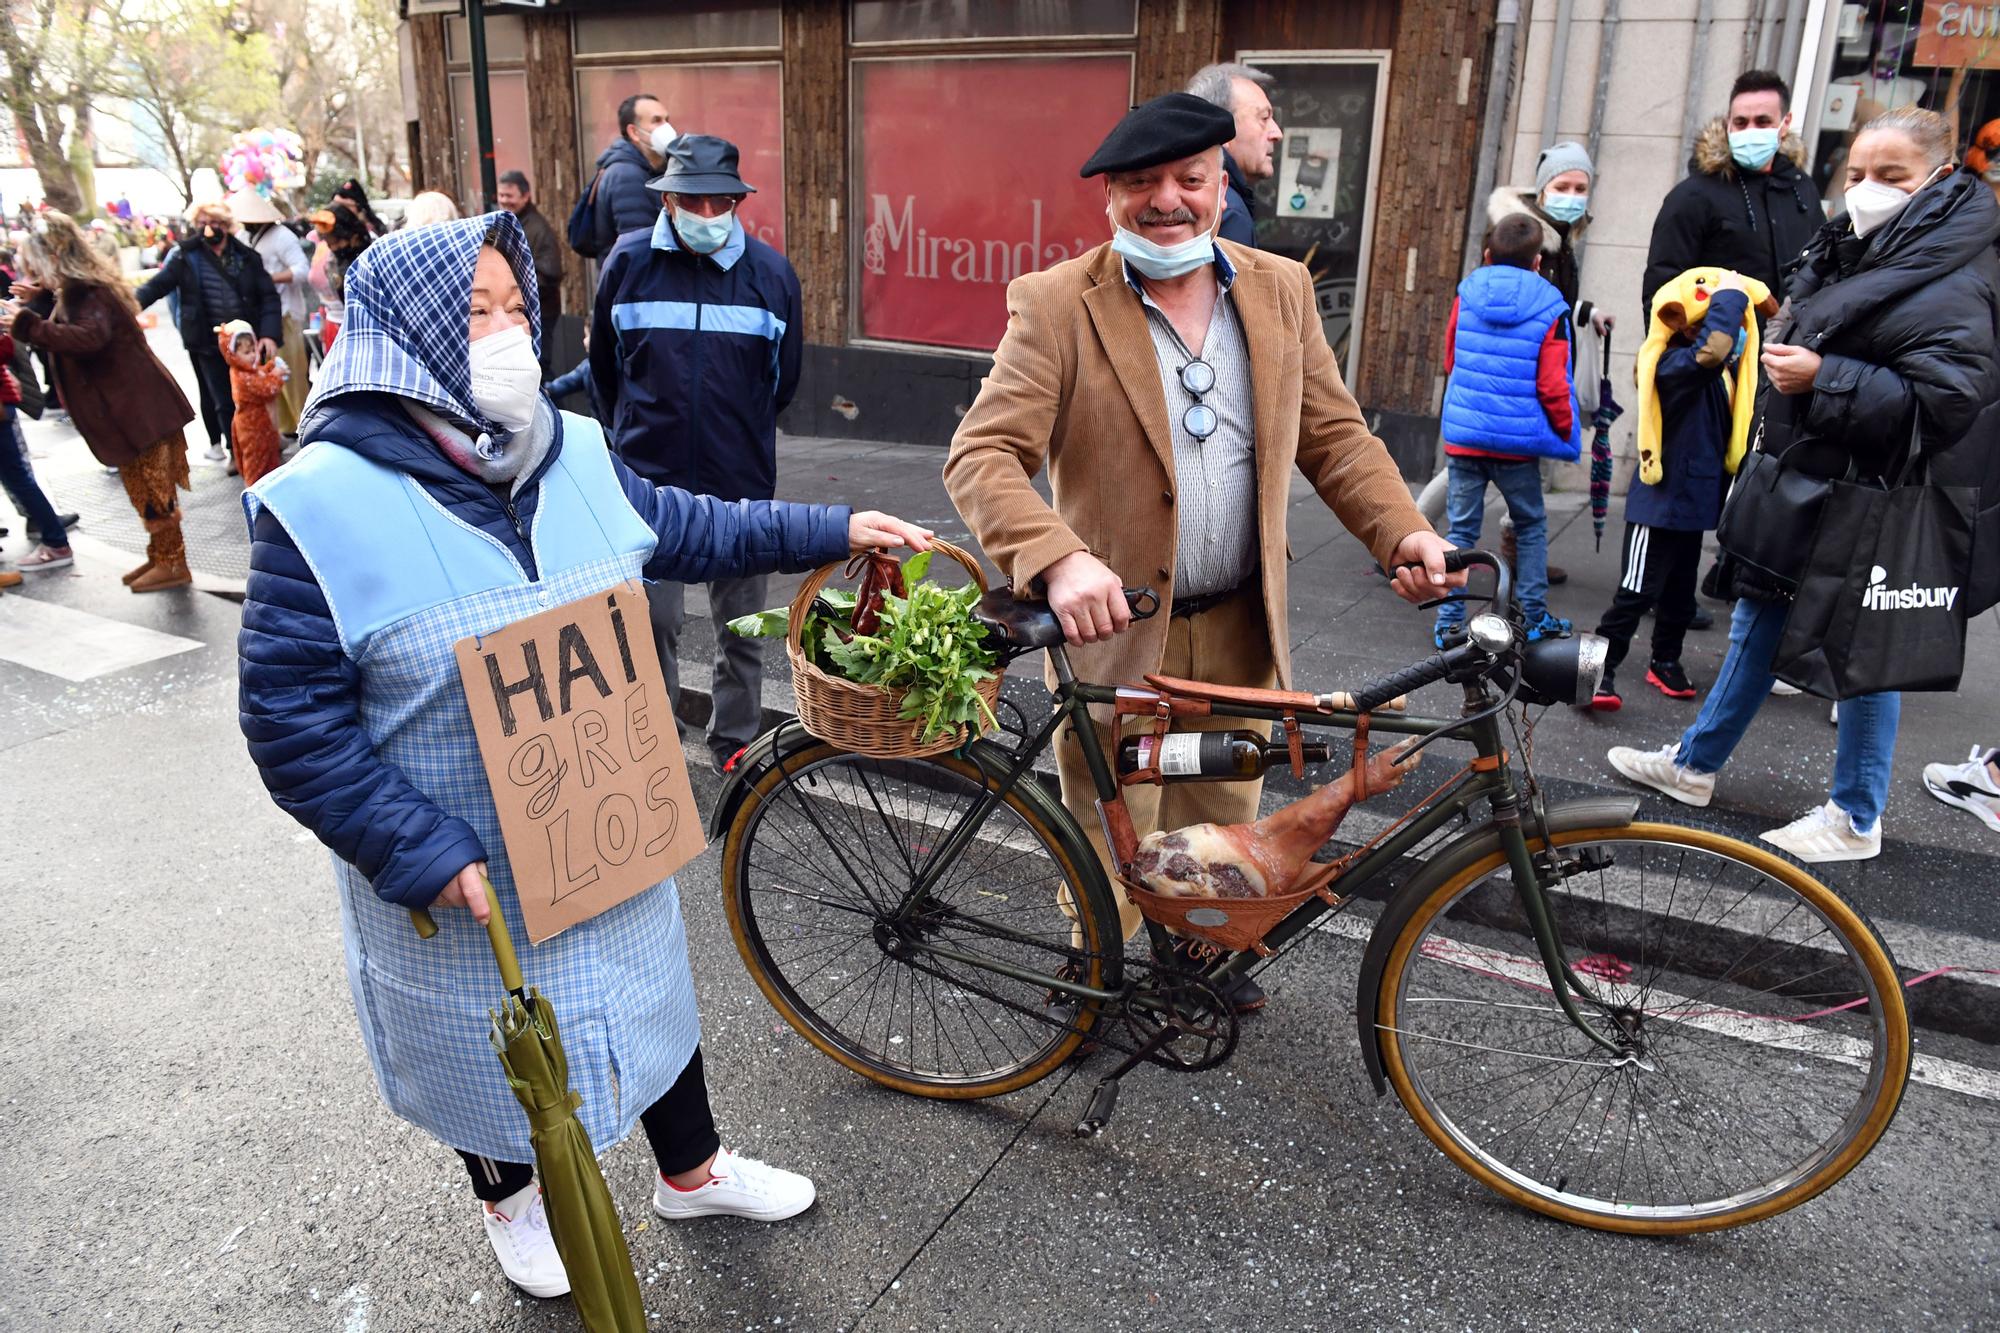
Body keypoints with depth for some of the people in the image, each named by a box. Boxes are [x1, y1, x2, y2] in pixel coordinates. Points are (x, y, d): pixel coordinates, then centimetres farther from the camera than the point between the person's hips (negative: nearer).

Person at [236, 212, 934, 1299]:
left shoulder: (570, 456, -4)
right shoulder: (324, 506, -20)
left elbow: (696, 533, 10)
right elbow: (293, 722, -19)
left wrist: (834, 530, 6)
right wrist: (424, 852, -23)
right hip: (461, 882, -4)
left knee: (644, 998, 22)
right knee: (489, 1037, 20)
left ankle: (692, 1170, 48)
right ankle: (510, 1195, 51)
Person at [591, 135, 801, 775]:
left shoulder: (771, 273, -1)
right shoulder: (628, 262, 0)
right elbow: (604, 367, 14)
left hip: (740, 482, 0)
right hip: (648, 480, 0)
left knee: (741, 625, 10)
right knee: (651, 622, 5)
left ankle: (736, 741, 26)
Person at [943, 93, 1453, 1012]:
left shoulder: (1281, 289, 3)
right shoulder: (1055, 305, -11)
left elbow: (1332, 434, 9)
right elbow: (984, 454, -19)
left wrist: (1402, 531, -7)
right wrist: (1060, 562, -37)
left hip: (1239, 629, 4)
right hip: (1111, 624, -4)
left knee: (1220, 816, 22)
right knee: (1110, 836, 12)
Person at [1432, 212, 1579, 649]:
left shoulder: (1467, 294, 2)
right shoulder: (1549, 309, -5)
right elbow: (1553, 385, -6)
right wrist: (1567, 433, 8)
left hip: (1462, 434, 2)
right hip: (1517, 441, -2)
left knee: (1461, 528, 8)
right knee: (1531, 526, 15)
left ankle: (1449, 621, 6)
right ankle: (1535, 617, 20)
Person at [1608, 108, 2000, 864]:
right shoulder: (1847, 248, 11)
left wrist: (1822, 377, -26)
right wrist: (1784, 343, 12)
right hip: (1800, 478, 9)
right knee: (1756, 625, 17)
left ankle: (1856, 820, 18)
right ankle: (1694, 764, 31)